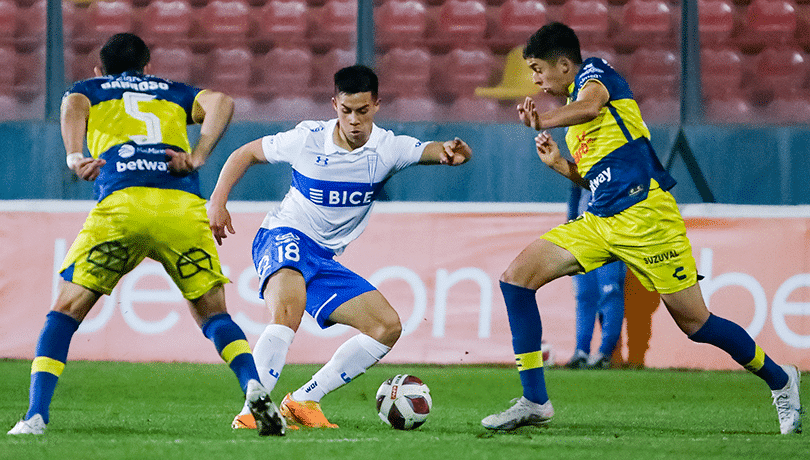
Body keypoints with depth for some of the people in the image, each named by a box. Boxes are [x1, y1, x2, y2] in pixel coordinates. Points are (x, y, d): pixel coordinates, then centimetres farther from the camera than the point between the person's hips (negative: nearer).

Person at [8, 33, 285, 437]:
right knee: (213, 314, 14)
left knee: (66, 312, 7)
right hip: (184, 206, 2)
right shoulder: (174, 92, 34)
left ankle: (36, 416, -7)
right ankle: (254, 387, -12)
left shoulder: (88, 89, 29)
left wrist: (75, 157, -11)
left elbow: (73, 105, 4)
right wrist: (198, 157, 1)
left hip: (121, 202, -2)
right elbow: (220, 102, 13)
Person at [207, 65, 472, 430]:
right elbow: (245, 154, 5)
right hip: (282, 237, -5)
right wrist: (217, 202, -6)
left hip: (325, 259, 5)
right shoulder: (308, 140, -8)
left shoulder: (387, 148, -2)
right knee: (289, 308, -36)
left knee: (388, 327, -5)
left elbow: (431, 151, -15)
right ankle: (251, 411, -38)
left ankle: (302, 401, -2)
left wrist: (453, 153, -39)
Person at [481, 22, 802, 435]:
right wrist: (558, 163, 10)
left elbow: (591, 105, -26)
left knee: (694, 322, -4)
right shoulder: (575, 99, 23)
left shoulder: (594, 73, -1)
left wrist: (541, 121, -29)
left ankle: (779, 379, 18)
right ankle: (534, 401, -6)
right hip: (599, 222, 9)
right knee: (516, 279, -6)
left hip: (642, 212, -9)